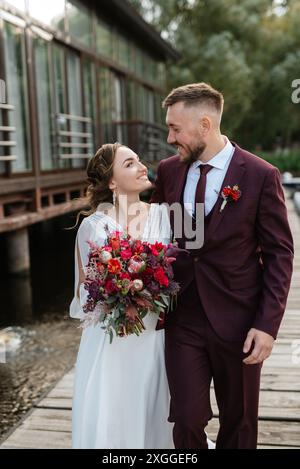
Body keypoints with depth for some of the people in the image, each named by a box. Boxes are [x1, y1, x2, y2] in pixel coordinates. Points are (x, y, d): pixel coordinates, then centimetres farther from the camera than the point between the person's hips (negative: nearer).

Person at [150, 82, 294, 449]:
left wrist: (267, 324, -12)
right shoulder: (168, 171, 2)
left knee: (239, 422, 16)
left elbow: (279, 253, -7)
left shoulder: (260, 175, -10)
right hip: (182, 320, 2)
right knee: (187, 420, 7)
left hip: (237, 323, -2)